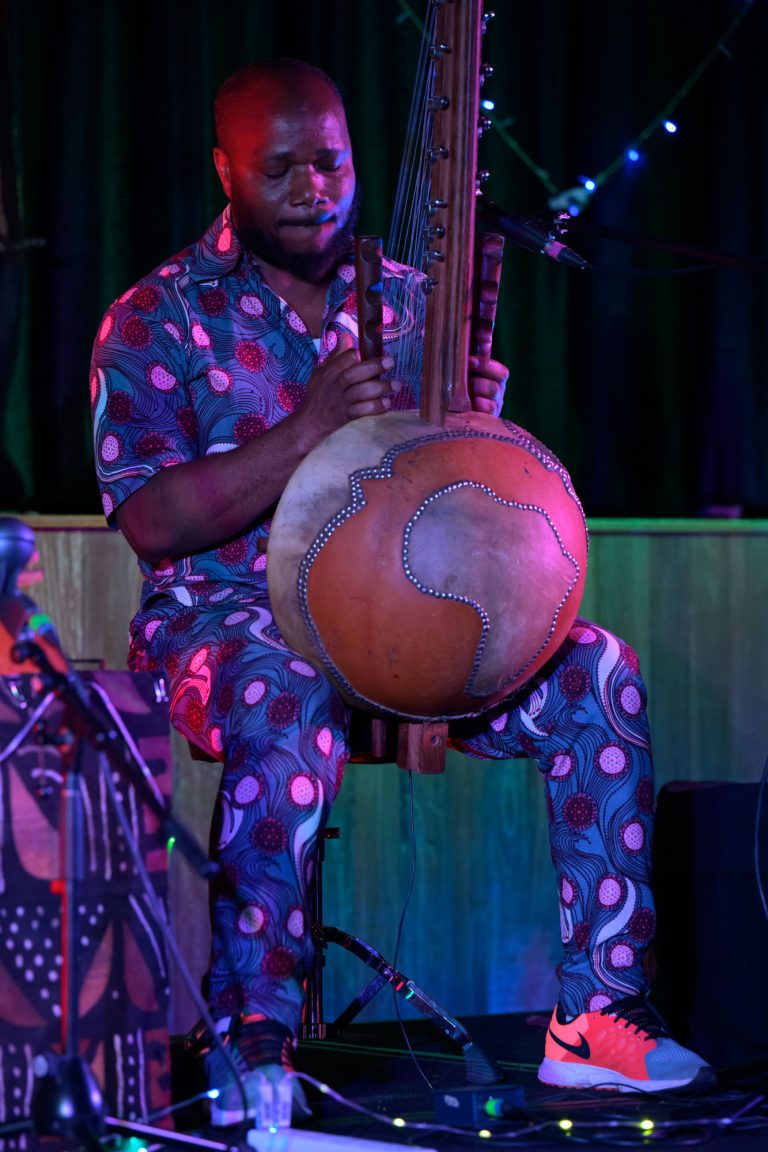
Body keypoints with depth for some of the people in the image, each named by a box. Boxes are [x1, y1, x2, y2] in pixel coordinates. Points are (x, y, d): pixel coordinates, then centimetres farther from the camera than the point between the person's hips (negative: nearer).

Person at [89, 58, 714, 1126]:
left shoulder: (407, 300, 14)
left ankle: (594, 1012, -17)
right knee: (289, 703, -40)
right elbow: (152, 522, -12)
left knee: (595, 670, -19)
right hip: (227, 617, -4)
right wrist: (309, 429, -20)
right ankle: (252, 1032, -27)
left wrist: (477, 425, -7)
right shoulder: (158, 318, -1)